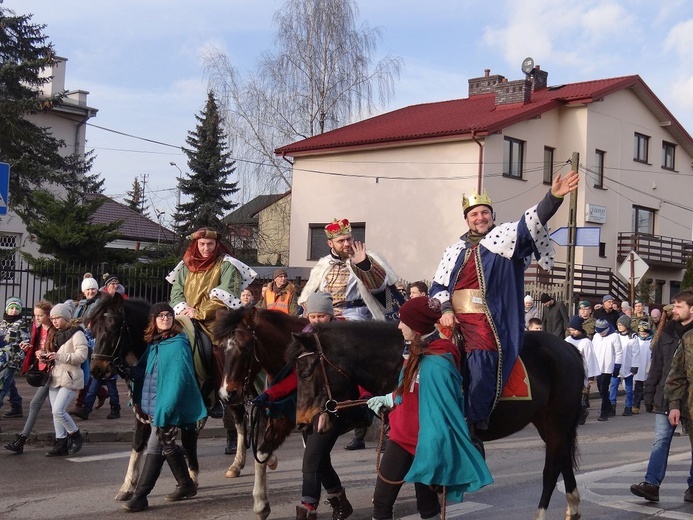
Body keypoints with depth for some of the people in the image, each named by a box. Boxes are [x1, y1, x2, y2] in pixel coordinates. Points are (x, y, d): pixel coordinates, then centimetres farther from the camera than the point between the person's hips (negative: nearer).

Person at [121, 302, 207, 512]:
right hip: (153, 404, 8)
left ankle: (140, 497, -2)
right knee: (167, 446, 17)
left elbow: (178, 378, -18)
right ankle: (186, 485, 32)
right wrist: (129, 370, -9)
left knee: (155, 448, -6)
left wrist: (166, 407, -24)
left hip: (168, 405, -8)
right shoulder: (153, 344, 11)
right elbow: (143, 373, 13)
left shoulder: (179, 344, -12)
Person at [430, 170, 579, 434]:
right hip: (453, 321, 6)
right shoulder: (455, 250, 18)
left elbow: (532, 222, -12)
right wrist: (445, 310, -1)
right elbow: (438, 286, 19)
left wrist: (553, 196, -29)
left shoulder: (506, 237, 5)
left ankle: (472, 425, -15)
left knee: (478, 372, -22)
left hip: (485, 323, -5)